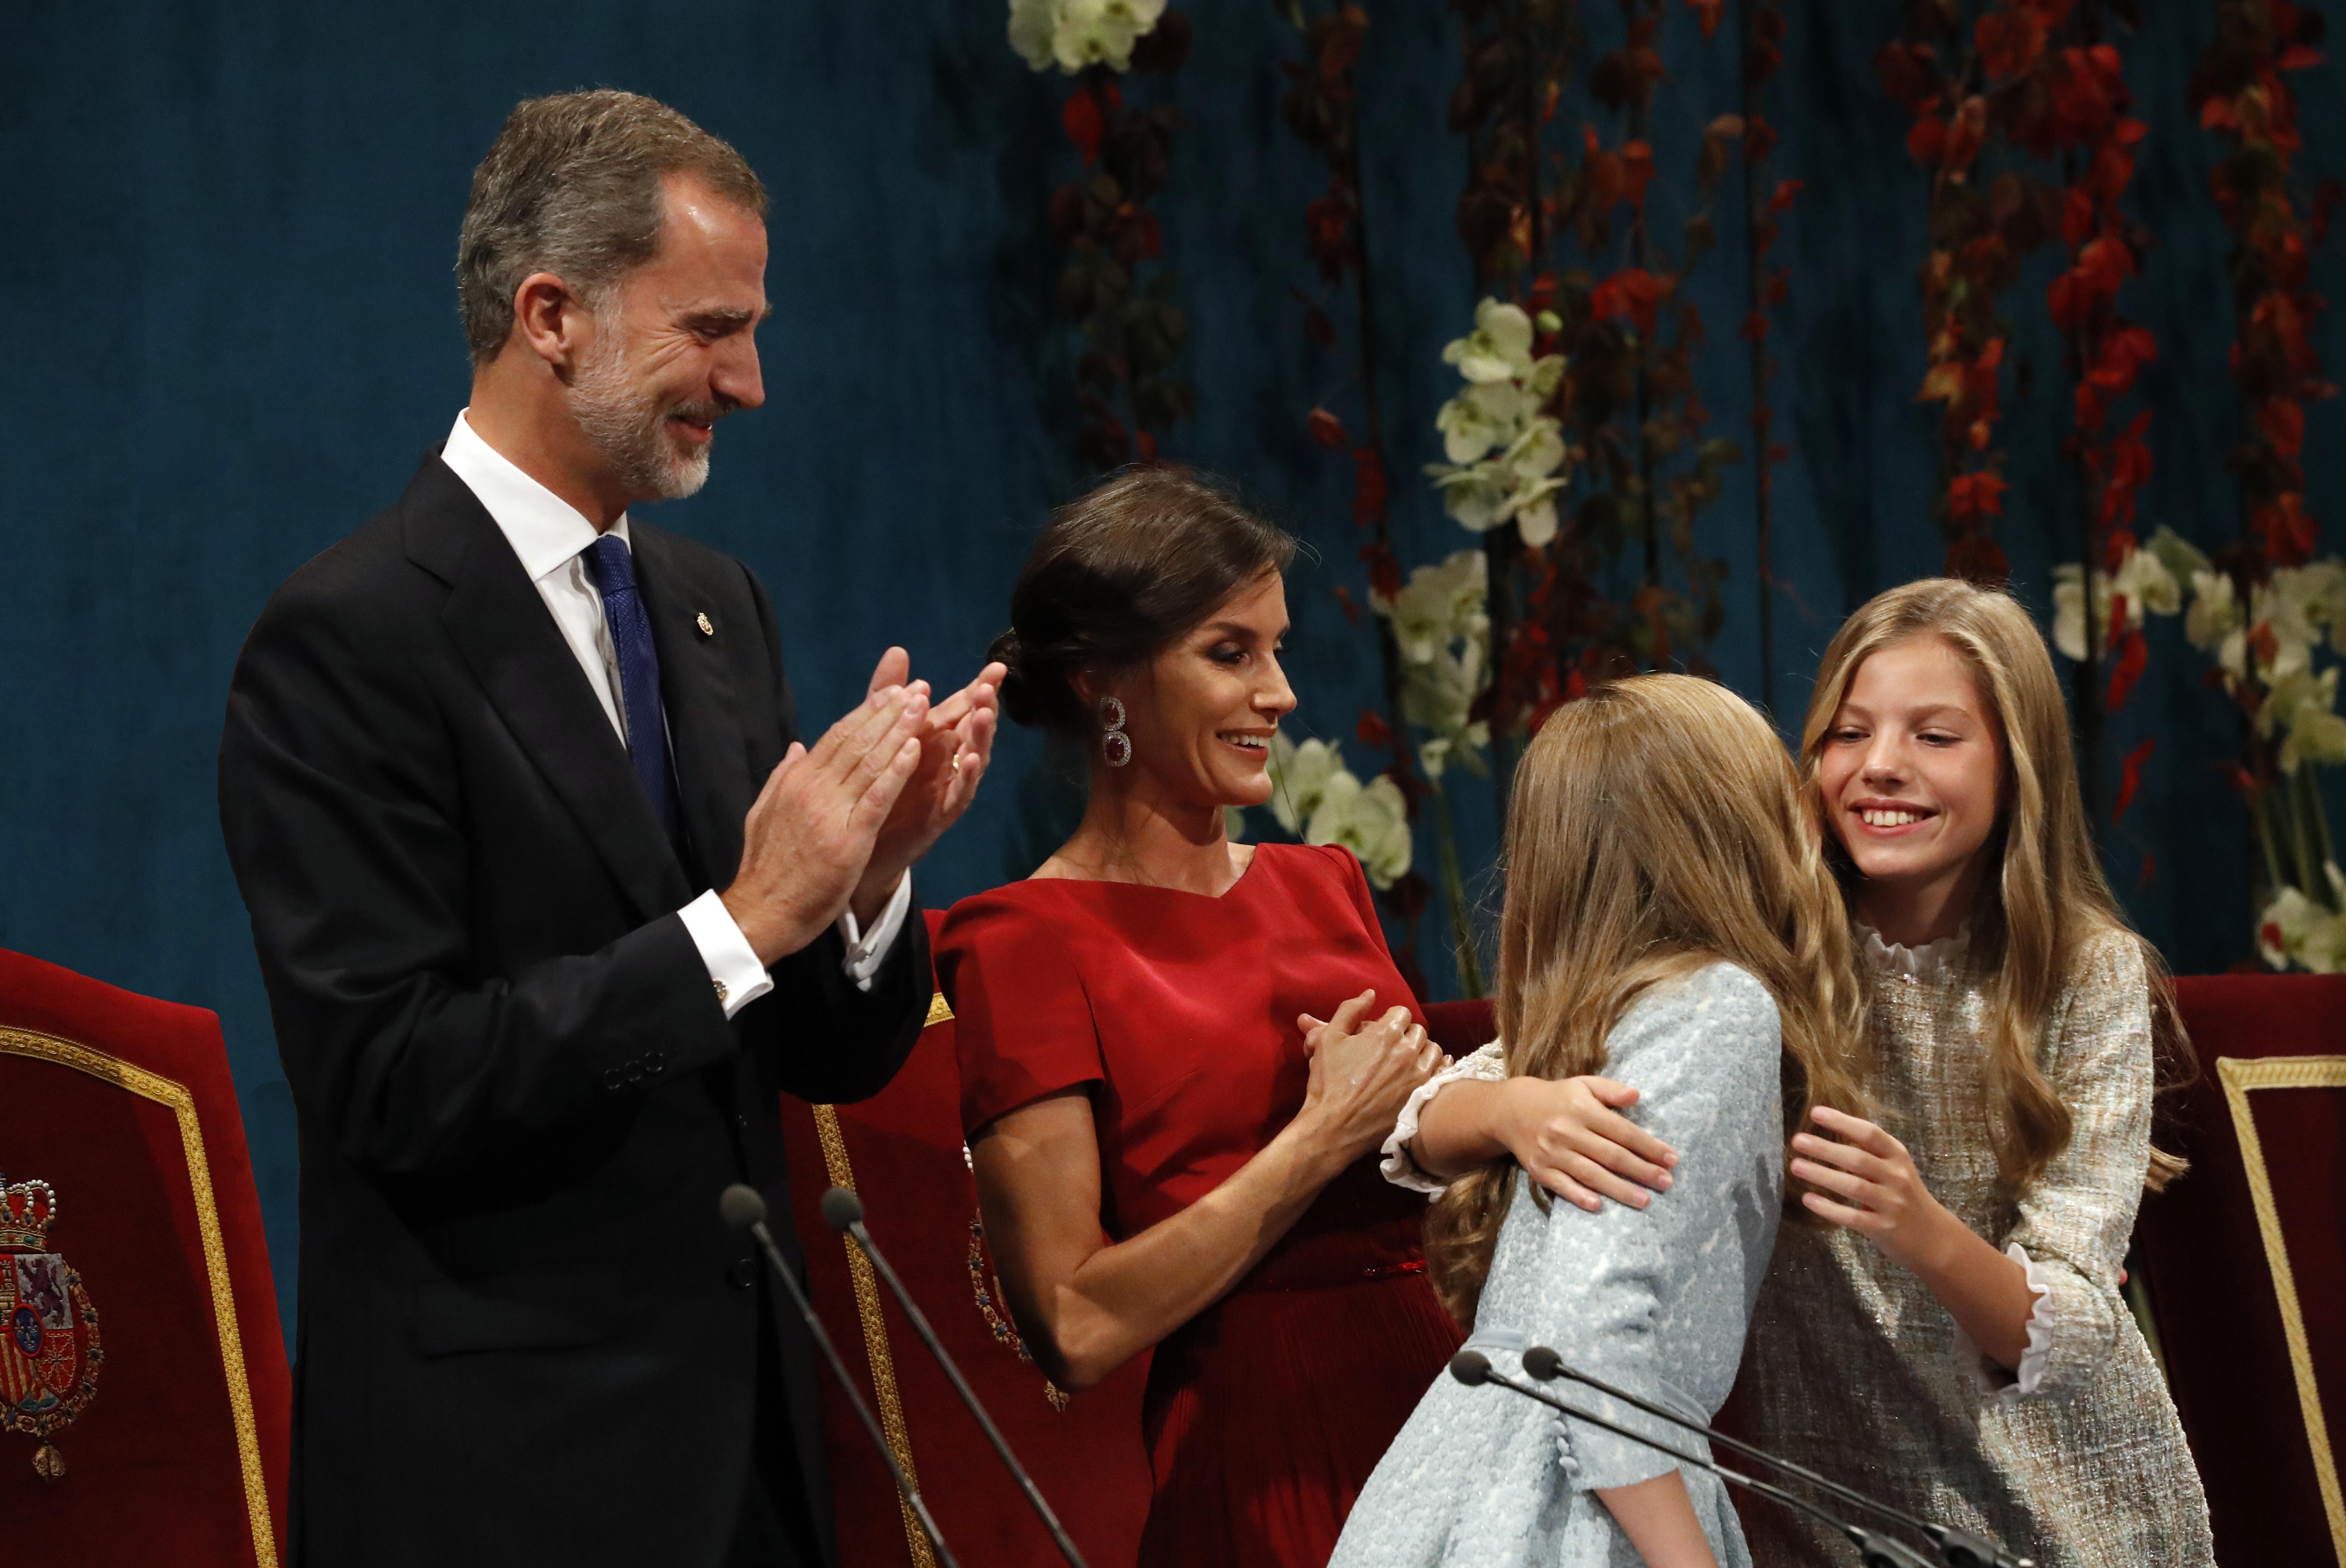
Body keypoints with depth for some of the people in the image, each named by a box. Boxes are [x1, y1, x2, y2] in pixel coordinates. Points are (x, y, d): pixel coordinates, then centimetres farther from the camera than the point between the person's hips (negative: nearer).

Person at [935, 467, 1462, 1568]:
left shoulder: (1321, 886, 12)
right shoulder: (1030, 941, -9)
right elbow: (1076, 1331, -16)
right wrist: (1326, 1137, -13)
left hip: (1441, 1406, 7)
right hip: (1258, 1466, -7)